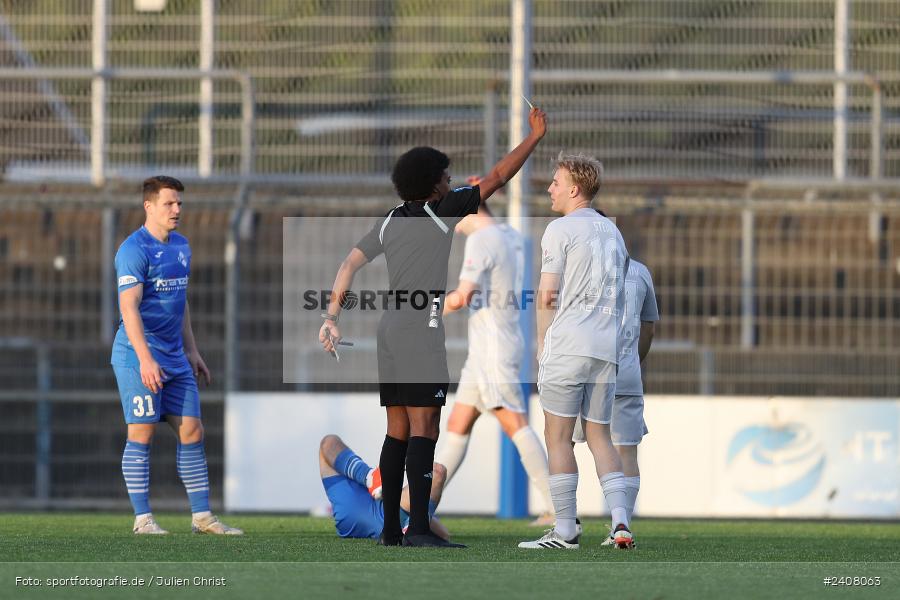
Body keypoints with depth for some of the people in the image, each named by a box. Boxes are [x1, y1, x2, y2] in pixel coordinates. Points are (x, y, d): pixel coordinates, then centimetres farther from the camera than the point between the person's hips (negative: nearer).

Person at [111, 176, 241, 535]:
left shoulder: (180, 247, 15)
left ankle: (202, 517, 9)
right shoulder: (135, 250, -12)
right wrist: (146, 359, -27)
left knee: (192, 432, 5)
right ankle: (142, 519, 0)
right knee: (142, 434, -4)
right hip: (139, 358, -8)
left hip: (175, 359, 8)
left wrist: (191, 351, 21)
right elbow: (129, 307, -19)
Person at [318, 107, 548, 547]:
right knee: (424, 429, -12)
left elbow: (349, 266, 9)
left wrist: (332, 319, 9)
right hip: (422, 331, -7)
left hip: (390, 330, 7)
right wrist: (534, 138, 9)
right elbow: (496, 178, 0)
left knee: (398, 432, 10)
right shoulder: (444, 212, -4)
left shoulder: (389, 223, 12)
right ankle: (418, 526, -21)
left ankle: (391, 528, 9)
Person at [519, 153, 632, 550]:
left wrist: (541, 344, 1)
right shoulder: (613, 232, 17)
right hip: (607, 348, 7)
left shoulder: (561, 230, -4)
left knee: (558, 437, -2)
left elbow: (547, 295, -9)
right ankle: (620, 521, -4)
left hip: (568, 344, -7)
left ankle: (565, 530, -4)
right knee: (599, 436, 11)